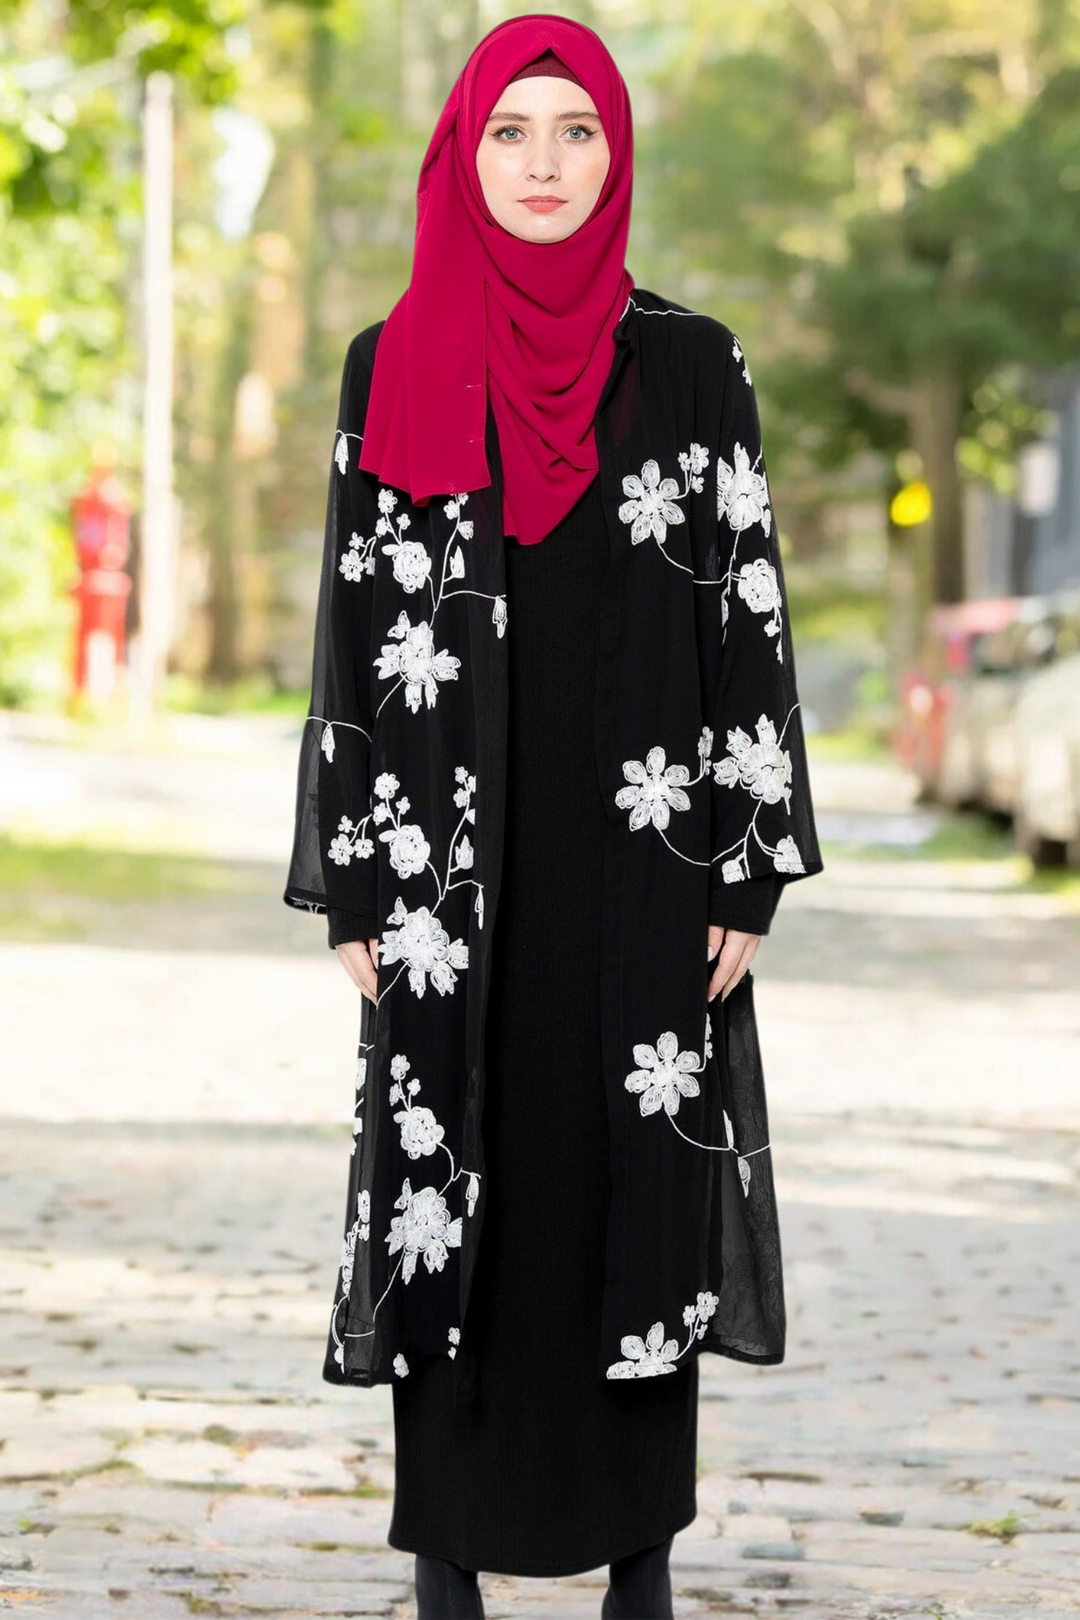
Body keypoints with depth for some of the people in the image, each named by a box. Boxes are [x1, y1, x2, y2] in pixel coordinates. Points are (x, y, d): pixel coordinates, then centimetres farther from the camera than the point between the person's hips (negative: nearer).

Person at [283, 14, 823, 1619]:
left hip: (644, 853, 0)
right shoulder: (392, 371, 4)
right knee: (453, 1202, 2)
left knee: (640, 1209, 3)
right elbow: (356, 625, 3)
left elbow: (752, 614, 1)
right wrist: (352, 885, -2)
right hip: (453, 854, 0)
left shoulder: (695, 367, 3)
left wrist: (748, 874, -5)